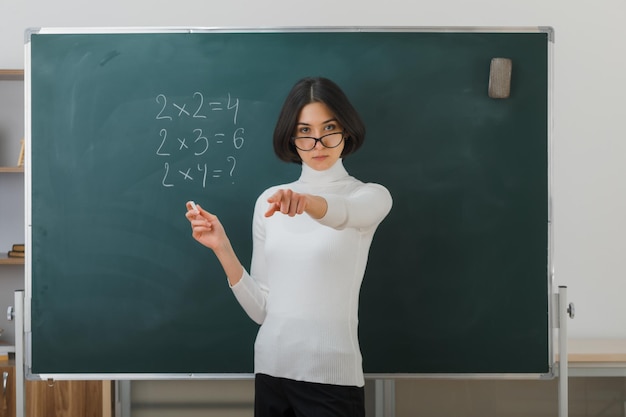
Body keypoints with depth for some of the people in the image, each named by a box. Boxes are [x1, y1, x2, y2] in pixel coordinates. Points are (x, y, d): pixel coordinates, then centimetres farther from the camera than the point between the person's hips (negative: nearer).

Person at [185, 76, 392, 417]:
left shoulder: (371, 196, -2)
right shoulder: (270, 201, 8)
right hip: (270, 371, 4)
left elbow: (342, 213, -28)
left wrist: (307, 202, -47)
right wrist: (222, 247, -6)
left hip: (331, 377, -4)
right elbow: (261, 309, 5)